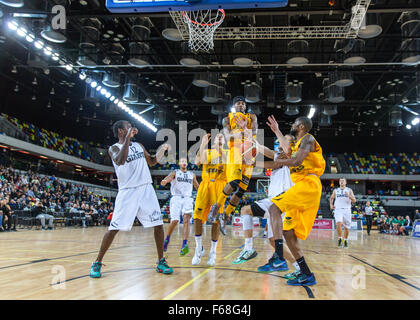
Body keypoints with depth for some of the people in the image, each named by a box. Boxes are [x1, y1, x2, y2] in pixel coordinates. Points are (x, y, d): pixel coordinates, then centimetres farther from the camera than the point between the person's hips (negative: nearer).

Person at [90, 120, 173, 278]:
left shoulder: (138, 145, 15)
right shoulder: (114, 148, -2)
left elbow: (151, 161, 26)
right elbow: (120, 161, -25)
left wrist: (162, 150, 10)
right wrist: (128, 138, -25)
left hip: (146, 189, 5)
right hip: (127, 191, -5)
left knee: (158, 224, 0)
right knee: (114, 228, -7)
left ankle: (161, 262, 12)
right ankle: (97, 263, 9)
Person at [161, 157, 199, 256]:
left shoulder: (192, 175, 19)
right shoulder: (175, 173, 9)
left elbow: (197, 187, 30)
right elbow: (166, 179, -8)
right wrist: (164, 181, -31)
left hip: (187, 199, 2)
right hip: (176, 198, -2)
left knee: (186, 219, -20)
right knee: (174, 221, -12)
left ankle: (184, 245, -32)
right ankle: (167, 238, 19)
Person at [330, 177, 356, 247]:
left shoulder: (349, 190, 6)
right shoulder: (335, 191, 11)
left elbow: (354, 200, -2)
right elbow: (331, 198, 26)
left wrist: (349, 196, -19)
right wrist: (331, 205, 10)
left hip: (347, 210, 0)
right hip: (338, 210, 0)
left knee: (346, 227, 7)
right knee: (338, 223, -24)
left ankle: (345, 240, 28)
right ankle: (340, 239, -8)